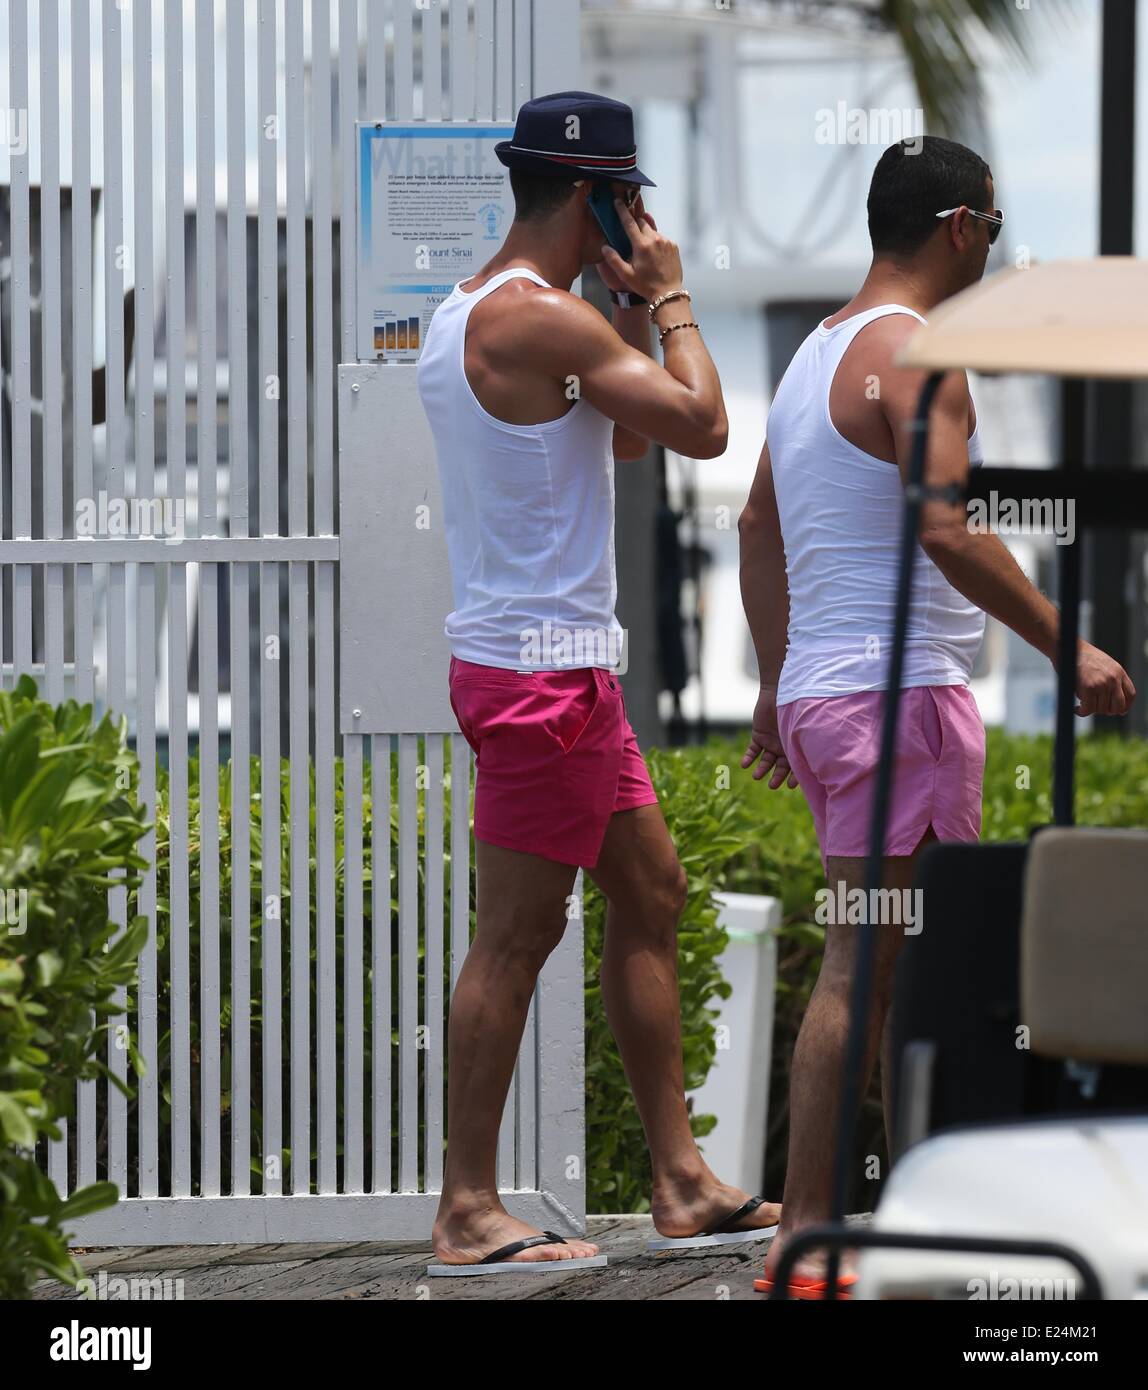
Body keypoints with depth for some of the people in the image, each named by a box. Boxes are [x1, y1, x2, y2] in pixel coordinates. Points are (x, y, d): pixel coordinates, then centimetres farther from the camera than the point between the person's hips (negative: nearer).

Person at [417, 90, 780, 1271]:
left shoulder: (465, 316, 14)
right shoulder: (542, 319, -18)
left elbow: (621, 437, 24)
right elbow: (701, 425, -18)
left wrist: (634, 314, 14)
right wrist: (668, 300, -5)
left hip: (560, 664, 11)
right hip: (542, 671, -11)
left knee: (650, 896, 15)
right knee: (517, 935, -7)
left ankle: (680, 1182, 18)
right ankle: (468, 1212, -4)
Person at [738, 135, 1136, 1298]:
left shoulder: (820, 350, 18)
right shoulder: (915, 354, -12)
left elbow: (758, 528, 23)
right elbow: (947, 530, -23)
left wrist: (776, 689, 26)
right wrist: (1066, 647, -19)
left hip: (818, 689, 10)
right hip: (898, 690, -10)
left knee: (912, 960, 14)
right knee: (866, 962, -8)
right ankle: (806, 1234, -10)